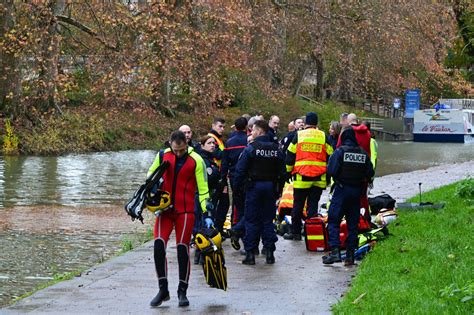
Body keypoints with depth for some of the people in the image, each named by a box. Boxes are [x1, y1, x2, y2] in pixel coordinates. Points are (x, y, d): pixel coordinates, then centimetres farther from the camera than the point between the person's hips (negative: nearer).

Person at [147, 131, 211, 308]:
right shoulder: (163, 155, 1)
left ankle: (182, 292, 11)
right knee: (158, 245, -10)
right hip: (165, 209, 3)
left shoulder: (196, 161, -8)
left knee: (183, 249, -1)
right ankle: (163, 290, 1)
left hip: (185, 211, -3)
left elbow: (203, 189, -5)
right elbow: (151, 174, 18)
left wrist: (207, 214, -9)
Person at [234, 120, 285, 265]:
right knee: (268, 220, 10)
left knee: (252, 220, 1)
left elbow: (240, 170, -12)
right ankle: (269, 252, 8)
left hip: (254, 186, -4)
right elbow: (282, 171, 8)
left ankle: (250, 253, -1)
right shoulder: (276, 149, 4)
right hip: (271, 187, 4)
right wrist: (278, 190, 15)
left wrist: (238, 186, -1)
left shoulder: (250, 148, -11)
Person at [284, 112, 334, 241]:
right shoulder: (324, 137, 5)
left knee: (298, 205, 6)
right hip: (319, 179, 1)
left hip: (301, 177, -1)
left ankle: (295, 232, 9)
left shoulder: (298, 136, 3)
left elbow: (290, 156, 5)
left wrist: (288, 172, 13)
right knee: (313, 205, 5)